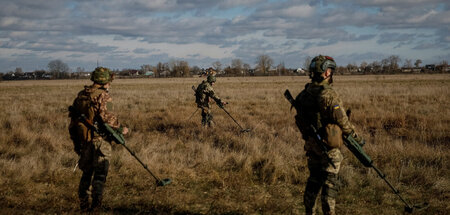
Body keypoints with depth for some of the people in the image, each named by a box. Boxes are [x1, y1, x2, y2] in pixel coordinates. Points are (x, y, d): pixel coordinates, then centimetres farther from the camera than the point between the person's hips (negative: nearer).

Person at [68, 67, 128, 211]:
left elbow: (73, 120, 15)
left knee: (86, 172, 16)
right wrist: (120, 128, -5)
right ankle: (96, 199, -12)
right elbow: (107, 116, -20)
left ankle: (83, 204, 18)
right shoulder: (103, 96, -9)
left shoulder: (80, 96, 13)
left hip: (84, 140, 6)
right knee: (100, 172, -1)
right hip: (100, 139, -6)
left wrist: (76, 143, 20)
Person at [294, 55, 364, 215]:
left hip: (310, 143, 7)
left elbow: (300, 118, 10)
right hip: (328, 145, -7)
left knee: (314, 179, 18)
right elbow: (342, 121, -15)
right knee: (330, 181, 2)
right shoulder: (328, 95, -20)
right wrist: (356, 137, -1)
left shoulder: (304, 93, 3)